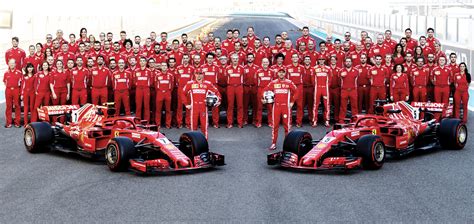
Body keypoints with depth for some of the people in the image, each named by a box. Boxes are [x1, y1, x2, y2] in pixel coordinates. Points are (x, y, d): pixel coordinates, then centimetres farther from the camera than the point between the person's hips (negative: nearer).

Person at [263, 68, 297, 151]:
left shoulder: (289, 82, 2)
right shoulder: (273, 83, 4)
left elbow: (295, 92, 9)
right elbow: (266, 90, 10)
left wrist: (292, 102, 4)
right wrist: (264, 98, -5)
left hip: (286, 106, -1)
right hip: (276, 106, 1)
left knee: (287, 124, 3)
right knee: (275, 125, 2)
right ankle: (273, 143, 7)